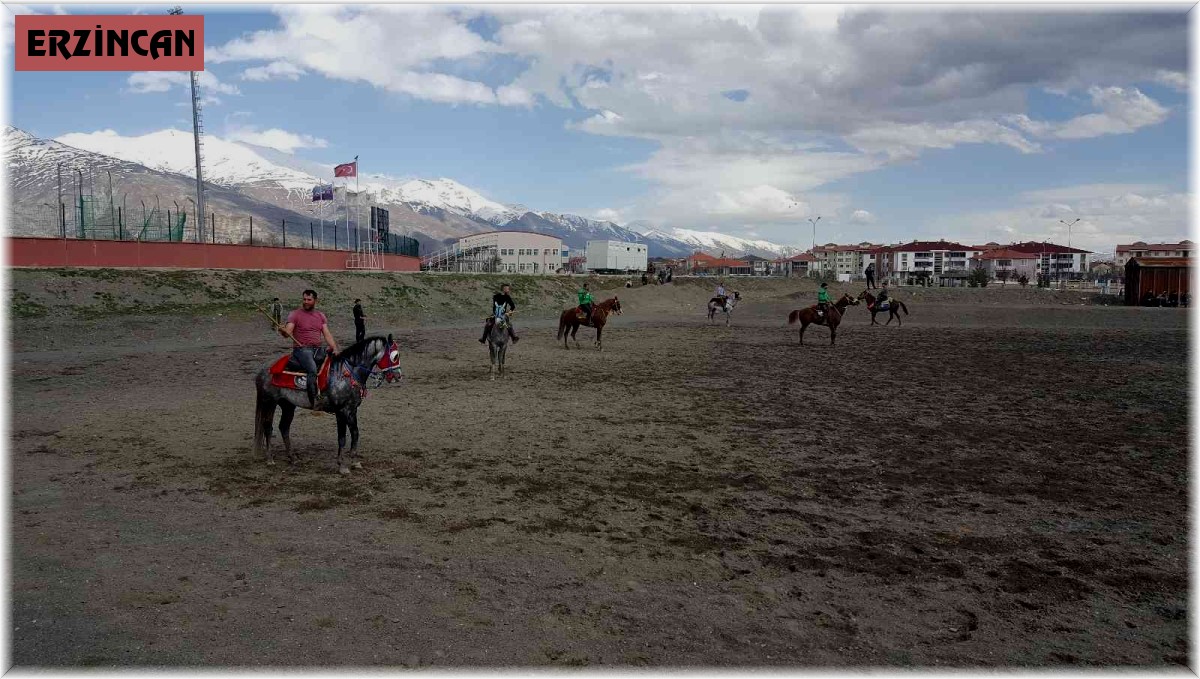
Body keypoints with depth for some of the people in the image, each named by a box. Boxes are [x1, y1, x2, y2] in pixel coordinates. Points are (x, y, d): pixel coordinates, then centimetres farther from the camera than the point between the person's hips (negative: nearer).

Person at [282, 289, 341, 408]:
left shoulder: (320, 316, 16)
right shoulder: (295, 314, 2)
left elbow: (327, 334, 11)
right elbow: (288, 332, -10)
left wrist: (334, 348, -3)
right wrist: (283, 331, -34)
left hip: (317, 349, 5)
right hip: (301, 349, -5)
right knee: (312, 369, -30)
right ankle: (314, 401, -30)